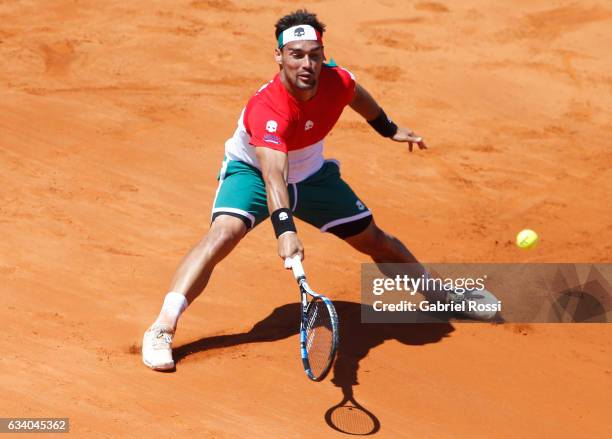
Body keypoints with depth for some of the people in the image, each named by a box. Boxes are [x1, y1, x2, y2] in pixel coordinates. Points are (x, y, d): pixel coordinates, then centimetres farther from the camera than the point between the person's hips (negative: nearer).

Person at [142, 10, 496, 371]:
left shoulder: (337, 80, -23)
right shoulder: (266, 109, -40)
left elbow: (357, 96, 5)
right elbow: (273, 175, -54)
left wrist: (390, 130, 20)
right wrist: (285, 228, -68)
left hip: (313, 175, 5)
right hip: (252, 170, -5)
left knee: (375, 240, 11)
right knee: (225, 232, -32)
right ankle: (162, 330, -34)